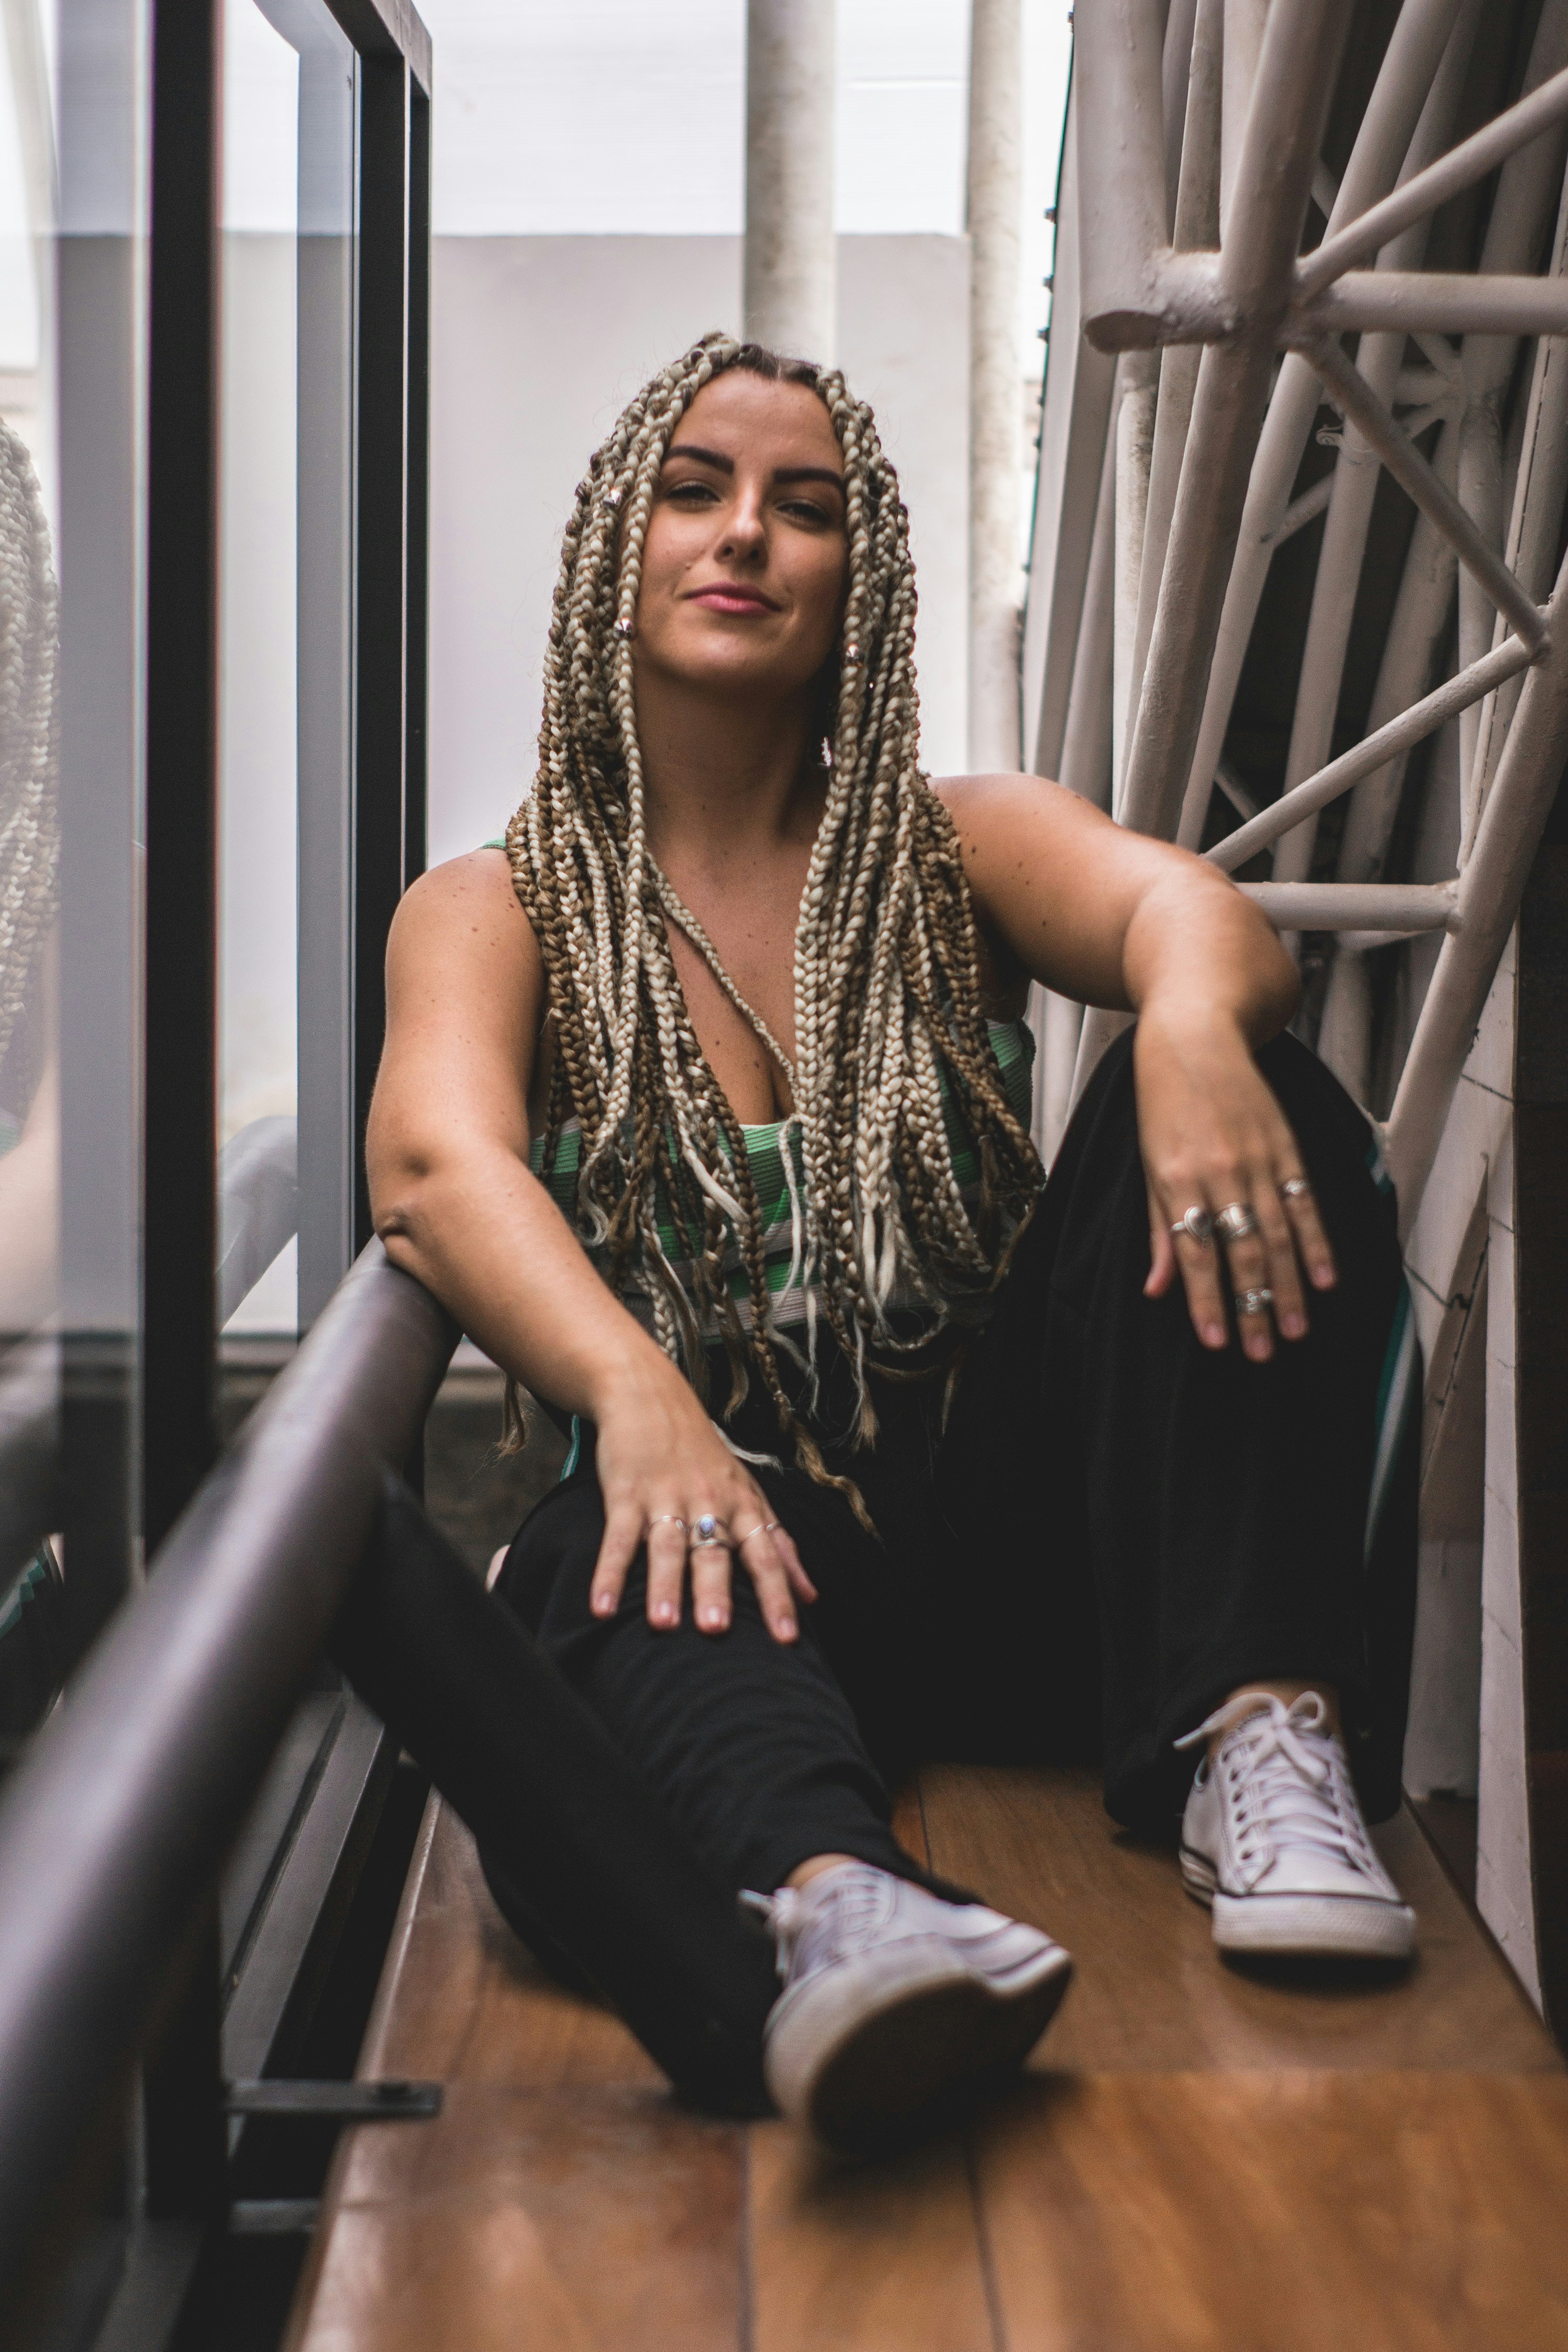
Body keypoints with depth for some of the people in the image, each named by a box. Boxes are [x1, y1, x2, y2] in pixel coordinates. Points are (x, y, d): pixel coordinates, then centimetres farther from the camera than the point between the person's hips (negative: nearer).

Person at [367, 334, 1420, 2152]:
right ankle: (833, 1899, -65)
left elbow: (1181, 906, -11)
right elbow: (436, 1164, -14)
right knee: (613, 1565, -36)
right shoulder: (496, 910, 7)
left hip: (1004, 1521, 2)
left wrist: (1191, 1014, -38)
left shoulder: (959, 851, 12)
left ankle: (1260, 1736, -32)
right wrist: (641, 1398, -36)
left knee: (1237, 1102, -20)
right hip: (734, 1522, -2)